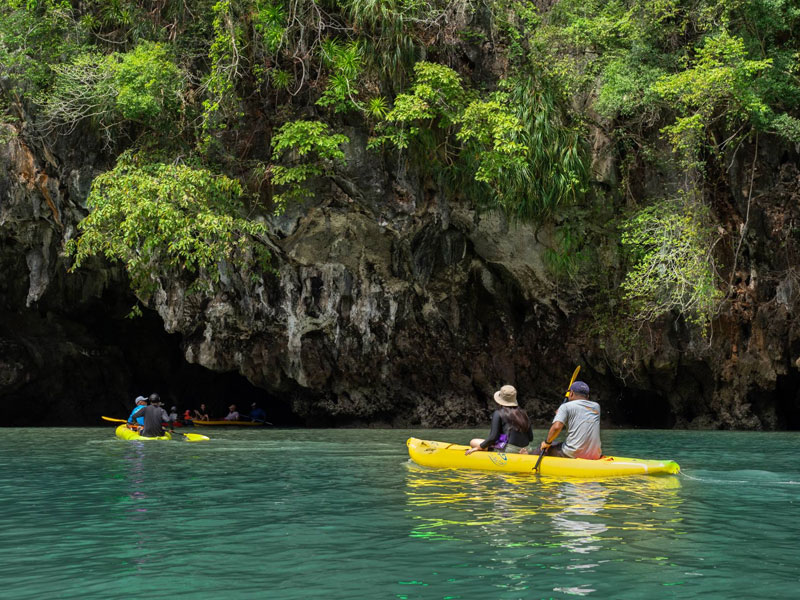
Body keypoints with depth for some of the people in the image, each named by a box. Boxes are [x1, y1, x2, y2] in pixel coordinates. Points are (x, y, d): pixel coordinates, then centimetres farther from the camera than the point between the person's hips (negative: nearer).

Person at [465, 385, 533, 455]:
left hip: (507, 449, -7)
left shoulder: (498, 413, -7)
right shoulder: (523, 413, 9)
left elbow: (493, 437, -14)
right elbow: (530, 438, 7)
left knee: (473, 442, 1)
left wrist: (478, 448, -3)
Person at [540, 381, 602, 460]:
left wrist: (547, 442, 0)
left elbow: (556, 427, -17)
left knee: (544, 448, 19)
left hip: (573, 455, -4)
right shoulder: (596, 407, 13)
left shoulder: (566, 406, -3)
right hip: (595, 456, 4)